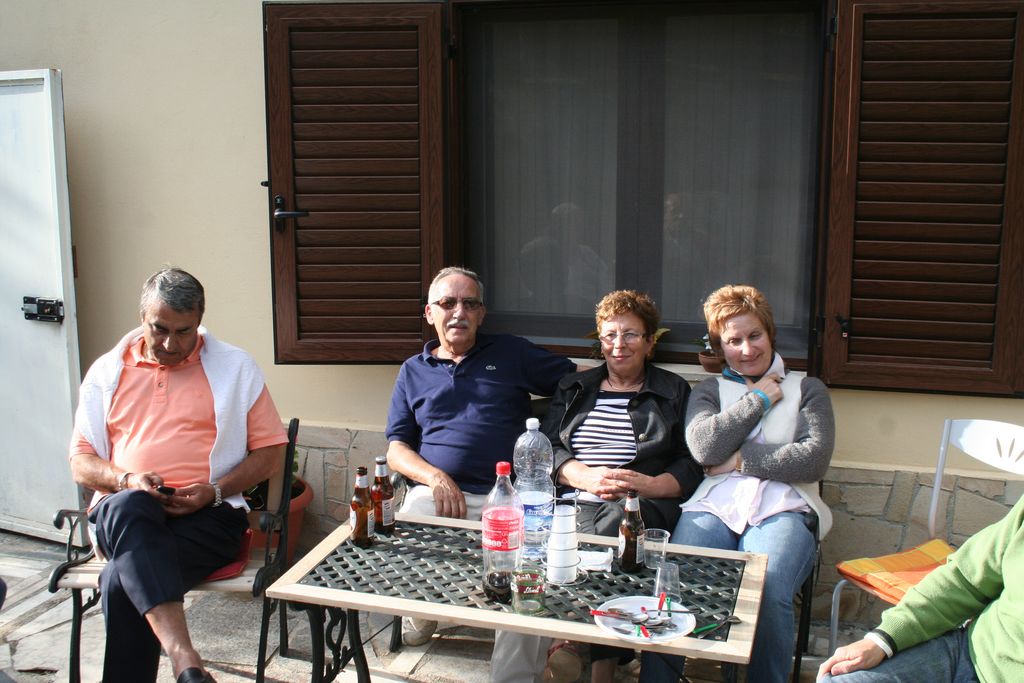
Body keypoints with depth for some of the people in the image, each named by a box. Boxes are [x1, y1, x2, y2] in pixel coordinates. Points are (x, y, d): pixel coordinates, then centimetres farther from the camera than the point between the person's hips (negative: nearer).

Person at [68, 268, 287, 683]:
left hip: (209, 515, -1)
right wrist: (126, 480, -7)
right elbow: (80, 462, 15)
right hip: (122, 514, 2)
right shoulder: (108, 371, 17)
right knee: (128, 506, -37)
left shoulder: (235, 367, 10)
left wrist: (215, 491, -8)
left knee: (123, 581, -32)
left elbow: (270, 451, 8)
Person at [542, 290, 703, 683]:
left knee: (619, 518, -38)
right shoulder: (574, 388, 26)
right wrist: (587, 477, -7)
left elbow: (693, 466, 7)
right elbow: (547, 448, 13)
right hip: (576, 503, 2)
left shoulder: (674, 393, 18)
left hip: (642, 506, -1)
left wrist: (648, 484, -13)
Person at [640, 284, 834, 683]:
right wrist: (758, 399, 9)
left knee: (768, 592, -33)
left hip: (781, 510, -1)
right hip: (714, 507, 1)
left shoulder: (806, 389, 21)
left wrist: (740, 458, 2)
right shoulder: (709, 390, 25)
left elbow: (815, 459, 3)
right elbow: (704, 447, 3)